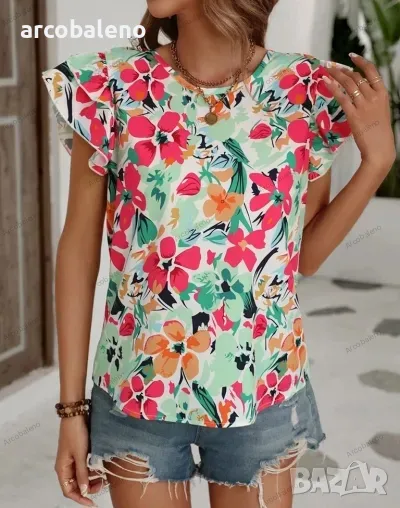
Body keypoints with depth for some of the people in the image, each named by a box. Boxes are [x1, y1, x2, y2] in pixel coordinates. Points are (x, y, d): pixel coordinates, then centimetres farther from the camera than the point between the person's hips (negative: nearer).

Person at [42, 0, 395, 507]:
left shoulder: (308, 93, -7)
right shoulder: (111, 86, -9)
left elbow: (305, 254, 3)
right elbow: (79, 248, -4)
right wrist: (72, 406, -2)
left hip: (263, 393, 1)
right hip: (137, 392, 0)